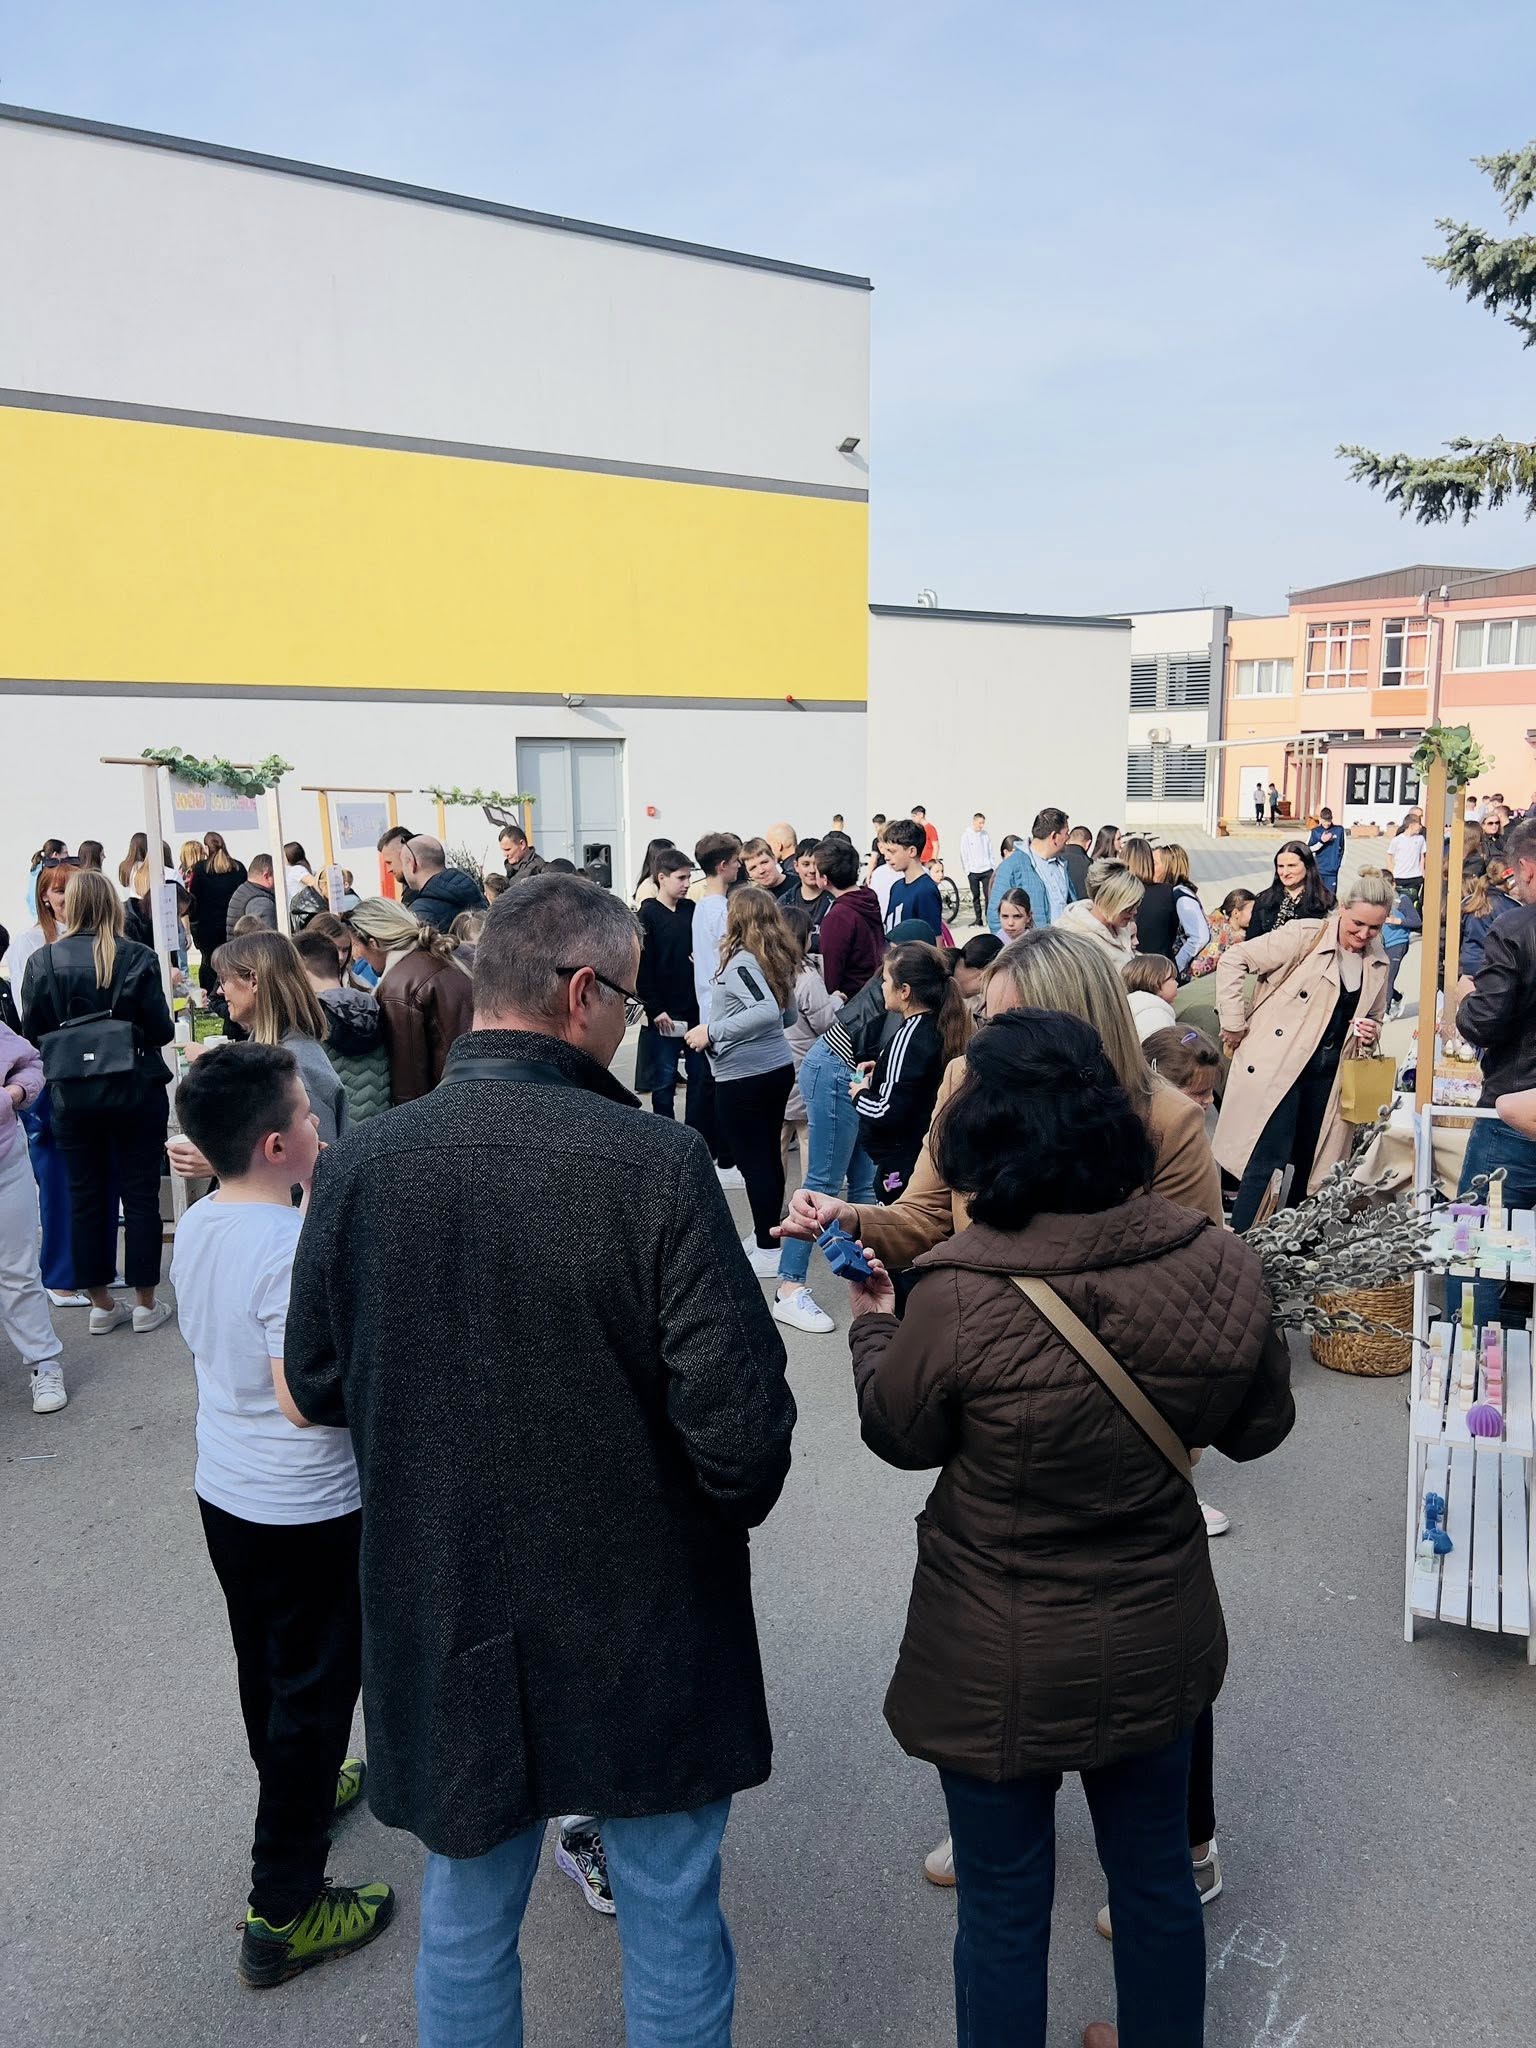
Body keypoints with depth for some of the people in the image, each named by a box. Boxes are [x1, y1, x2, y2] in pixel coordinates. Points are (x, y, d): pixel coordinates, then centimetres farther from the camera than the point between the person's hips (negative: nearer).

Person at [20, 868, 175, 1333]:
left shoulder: (42, 962, -6)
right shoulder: (136, 958, -12)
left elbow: (33, 1032, -2)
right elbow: (160, 1030, -10)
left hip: (72, 1098, 2)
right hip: (135, 1091, -2)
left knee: (85, 1198, 13)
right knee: (140, 1195, 8)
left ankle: (100, 1303, 22)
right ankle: (145, 1303, 15)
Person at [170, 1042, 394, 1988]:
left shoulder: (195, 1227, -3)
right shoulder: (295, 1249, -29)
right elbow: (304, 1398, -30)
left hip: (224, 1493, 8)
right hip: (309, 1512, -8)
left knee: (267, 1671, 27)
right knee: (314, 1693, 8)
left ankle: (298, 1792, 51)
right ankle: (283, 1911, 20)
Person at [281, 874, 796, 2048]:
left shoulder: (361, 1165, -12)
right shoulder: (656, 1162, -23)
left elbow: (317, 1384, 0)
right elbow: (742, 1419, -22)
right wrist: (736, 1500, 0)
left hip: (439, 1624, 3)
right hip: (643, 1629, -3)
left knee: (466, 1923, 26)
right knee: (673, 1925, 21)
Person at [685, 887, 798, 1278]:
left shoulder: (740, 962, -17)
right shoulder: (775, 960, 8)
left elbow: (767, 1011, -31)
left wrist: (712, 1031, -26)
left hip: (743, 1076, -9)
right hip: (779, 1068, 9)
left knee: (752, 1160, -1)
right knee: (768, 1155, 18)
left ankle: (767, 1250, 5)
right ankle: (765, 1234, 31)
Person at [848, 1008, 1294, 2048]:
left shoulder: (958, 1301, -29)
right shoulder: (1221, 1263, -18)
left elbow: (899, 1435, -8)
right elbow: (1259, 1427, 0)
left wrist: (874, 1325, 10)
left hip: (1001, 1669, -4)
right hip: (1159, 1644, 4)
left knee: (1004, 1908, 19)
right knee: (1156, 1875, 28)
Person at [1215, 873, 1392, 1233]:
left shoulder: (1378, 964, 9)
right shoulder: (1304, 936, -9)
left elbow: (1374, 1019, 25)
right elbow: (1233, 960, -11)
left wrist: (1371, 1033, 1)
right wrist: (1234, 1024, -11)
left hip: (1329, 1076, 6)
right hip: (1277, 1066, -6)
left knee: (1312, 1168, 10)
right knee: (1268, 1160, -10)